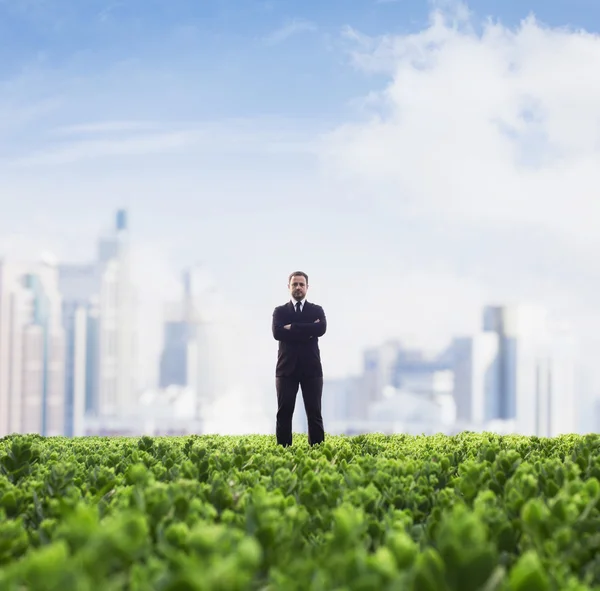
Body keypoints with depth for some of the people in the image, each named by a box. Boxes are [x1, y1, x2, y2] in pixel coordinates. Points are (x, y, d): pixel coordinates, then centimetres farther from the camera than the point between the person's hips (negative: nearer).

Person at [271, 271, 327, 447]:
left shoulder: (317, 310, 10)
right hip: (287, 367, 0)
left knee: (314, 414, -1)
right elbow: (277, 333, -9)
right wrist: (307, 331, -11)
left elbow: (321, 329, -11)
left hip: (311, 368, 0)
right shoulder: (280, 311, 10)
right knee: (284, 413, -2)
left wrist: (293, 328, -11)